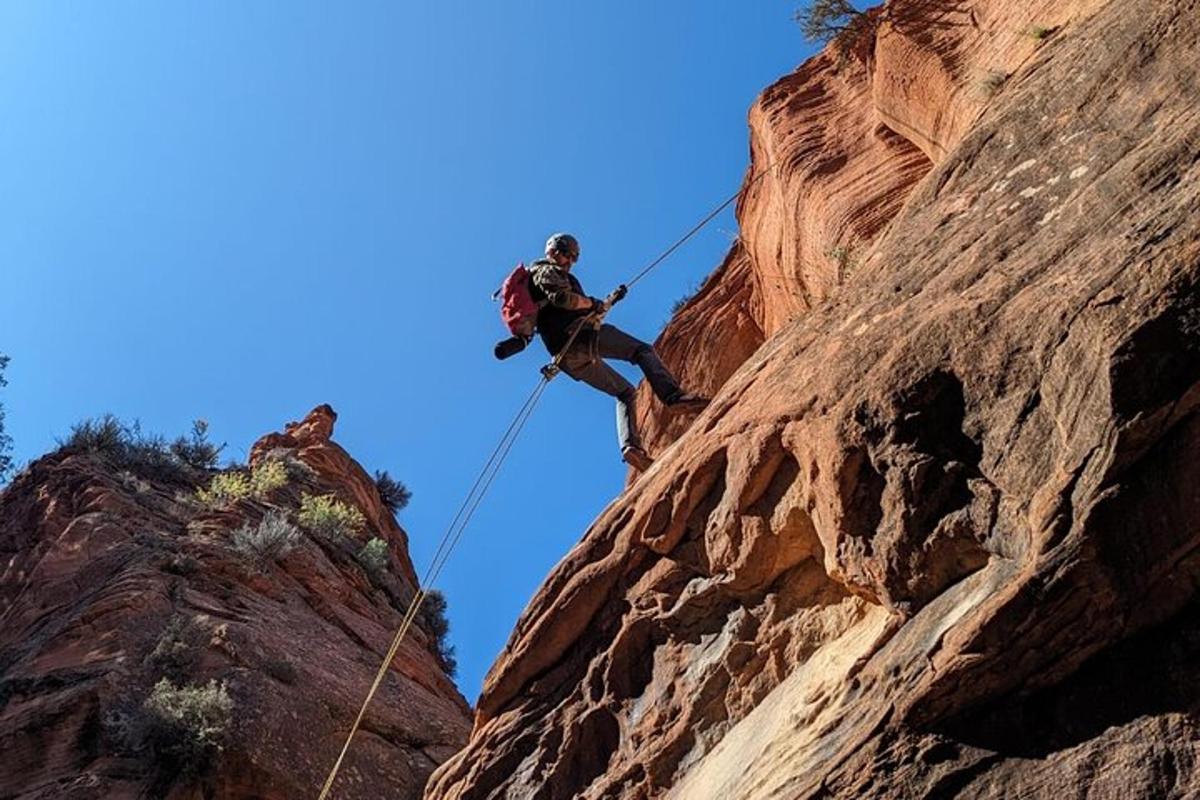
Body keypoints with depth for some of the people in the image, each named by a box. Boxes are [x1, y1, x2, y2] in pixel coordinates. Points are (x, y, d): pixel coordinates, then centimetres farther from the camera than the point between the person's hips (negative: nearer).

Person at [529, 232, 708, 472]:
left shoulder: (546, 275, 36)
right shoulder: (545, 270, 7)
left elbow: (585, 310, 35)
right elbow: (561, 297, -16)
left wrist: (610, 299, 30)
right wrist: (592, 303, -2)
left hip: (570, 359, 9)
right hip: (578, 336, -9)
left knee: (624, 391, 12)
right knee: (643, 351, -12)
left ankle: (630, 446, -8)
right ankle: (674, 396, -34)